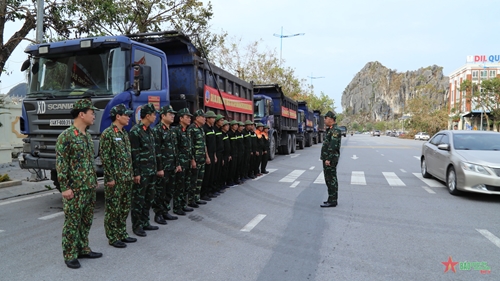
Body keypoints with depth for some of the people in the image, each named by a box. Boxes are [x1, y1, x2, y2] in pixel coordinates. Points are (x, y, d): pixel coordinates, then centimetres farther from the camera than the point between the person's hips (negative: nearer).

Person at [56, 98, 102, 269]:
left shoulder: (87, 136, 12)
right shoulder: (66, 136, -12)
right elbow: (60, 164, -14)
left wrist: (95, 180, 18)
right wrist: (64, 188, -15)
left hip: (90, 187, 8)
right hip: (75, 189, -8)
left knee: (86, 221, 15)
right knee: (72, 222, 2)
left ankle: (83, 249, 27)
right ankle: (70, 255, 14)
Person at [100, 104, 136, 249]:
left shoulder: (125, 133, 13)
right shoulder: (108, 133, -12)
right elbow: (105, 157, -15)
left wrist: (131, 174, 15)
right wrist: (110, 178, -17)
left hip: (127, 178, 8)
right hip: (115, 179, -8)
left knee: (124, 208, 14)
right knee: (113, 209, 2)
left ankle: (122, 234, 26)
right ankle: (113, 238, 12)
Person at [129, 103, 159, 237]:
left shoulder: (149, 130, 13)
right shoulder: (135, 131, -13)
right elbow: (134, 154, -16)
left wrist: (156, 169, 16)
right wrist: (136, 173, -17)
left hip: (151, 172, 8)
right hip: (141, 173, -8)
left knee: (149, 198, 15)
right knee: (138, 200, 2)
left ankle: (145, 223, 27)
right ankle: (137, 226, 13)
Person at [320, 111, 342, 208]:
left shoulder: (335, 131, -14)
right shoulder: (329, 130, 18)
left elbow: (333, 146, -22)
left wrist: (328, 159, -25)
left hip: (330, 160, -10)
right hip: (327, 159, 10)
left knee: (331, 180, -7)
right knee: (329, 179, 14)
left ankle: (332, 201, -2)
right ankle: (332, 199, 22)